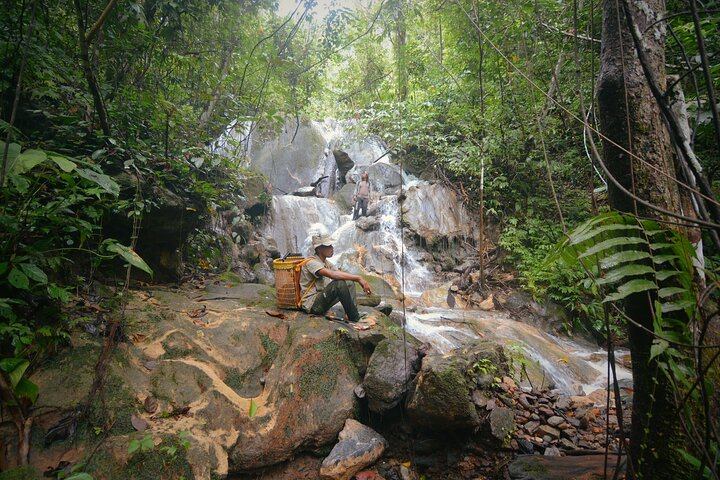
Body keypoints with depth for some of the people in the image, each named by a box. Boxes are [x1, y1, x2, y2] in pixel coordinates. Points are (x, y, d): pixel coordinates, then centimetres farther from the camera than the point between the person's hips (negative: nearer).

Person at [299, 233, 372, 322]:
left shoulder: (327, 263, 12)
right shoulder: (311, 263, -18)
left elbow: (343, 274, 4)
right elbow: (332, 274, -33)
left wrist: (360, 280, -14)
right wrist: (359, 278, -34)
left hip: (322, 300, 9)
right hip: (312, 304, -9)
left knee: (349, 284, 2)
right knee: (339, 283, -29)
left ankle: (352, 315, -12)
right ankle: (354, 319, -21)